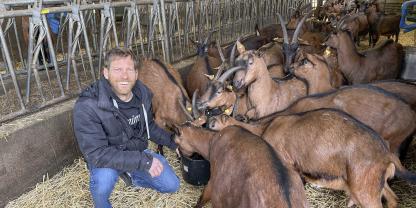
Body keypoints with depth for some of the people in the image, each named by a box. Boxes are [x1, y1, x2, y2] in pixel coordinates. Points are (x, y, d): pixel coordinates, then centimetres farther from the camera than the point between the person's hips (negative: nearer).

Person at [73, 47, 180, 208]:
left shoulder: (143, 93, -12)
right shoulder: (87, 106, -31)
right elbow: (97, 154, -33)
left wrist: (172, 142, 2)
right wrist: (144, 160, -35)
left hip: (138, 151, 5)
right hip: (105, 159, -4)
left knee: (171, 186, 1)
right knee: (104, 177, -37)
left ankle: (131, 174, 27)